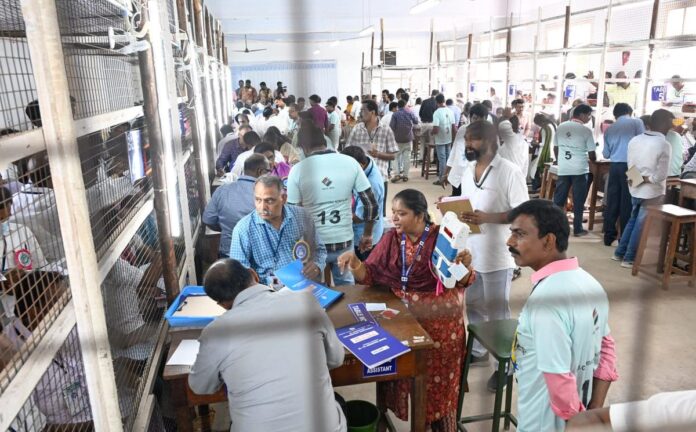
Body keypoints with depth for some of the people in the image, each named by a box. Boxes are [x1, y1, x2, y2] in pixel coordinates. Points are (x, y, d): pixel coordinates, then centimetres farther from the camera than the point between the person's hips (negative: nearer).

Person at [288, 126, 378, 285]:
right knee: (346, 286, 23)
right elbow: (371, 204, -2)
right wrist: (367, 235, 13)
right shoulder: (350, 163, -5)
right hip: (344, 241, 2)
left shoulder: (298, 170, -10)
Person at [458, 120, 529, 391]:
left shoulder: (510, 172, -16)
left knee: (497, 313, 7)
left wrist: (486, 218, -28)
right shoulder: (469, 171, 8)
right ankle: (478, 351, 40)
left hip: (497, 255, -7)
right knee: (473, 307, 19)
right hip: (470, 252, 7)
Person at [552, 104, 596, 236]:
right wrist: (593, 160, 17)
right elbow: (591, 154, -6)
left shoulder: (561, 127, 4)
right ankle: (577, 229, 10)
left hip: (563, 169, 4)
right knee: (578, 200, 5)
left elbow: (555, 148, 11)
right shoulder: (586, 130, -8)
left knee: (559, 199, 10)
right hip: (580, 169, -4)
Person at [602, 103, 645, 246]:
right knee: (627, 202, 1)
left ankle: (609, 235, 12)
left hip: (614, 166, 4)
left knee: (612, 202, 8)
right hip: (630, 165, -4)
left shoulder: (610, 128, 13)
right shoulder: (636, 122, 1)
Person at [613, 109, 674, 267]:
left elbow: (630, 166, 5)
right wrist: (646, 179, -9)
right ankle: (629, 259, 12)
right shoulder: (663, 145, -17)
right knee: (641, 226, 5)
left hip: (635, 189, 6)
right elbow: (661, 175, -21)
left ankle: (619, 253, 26)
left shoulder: (634, 140, 2)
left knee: (633, 221, 21)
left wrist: (637, 179, -5)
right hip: (652, 193, -6)